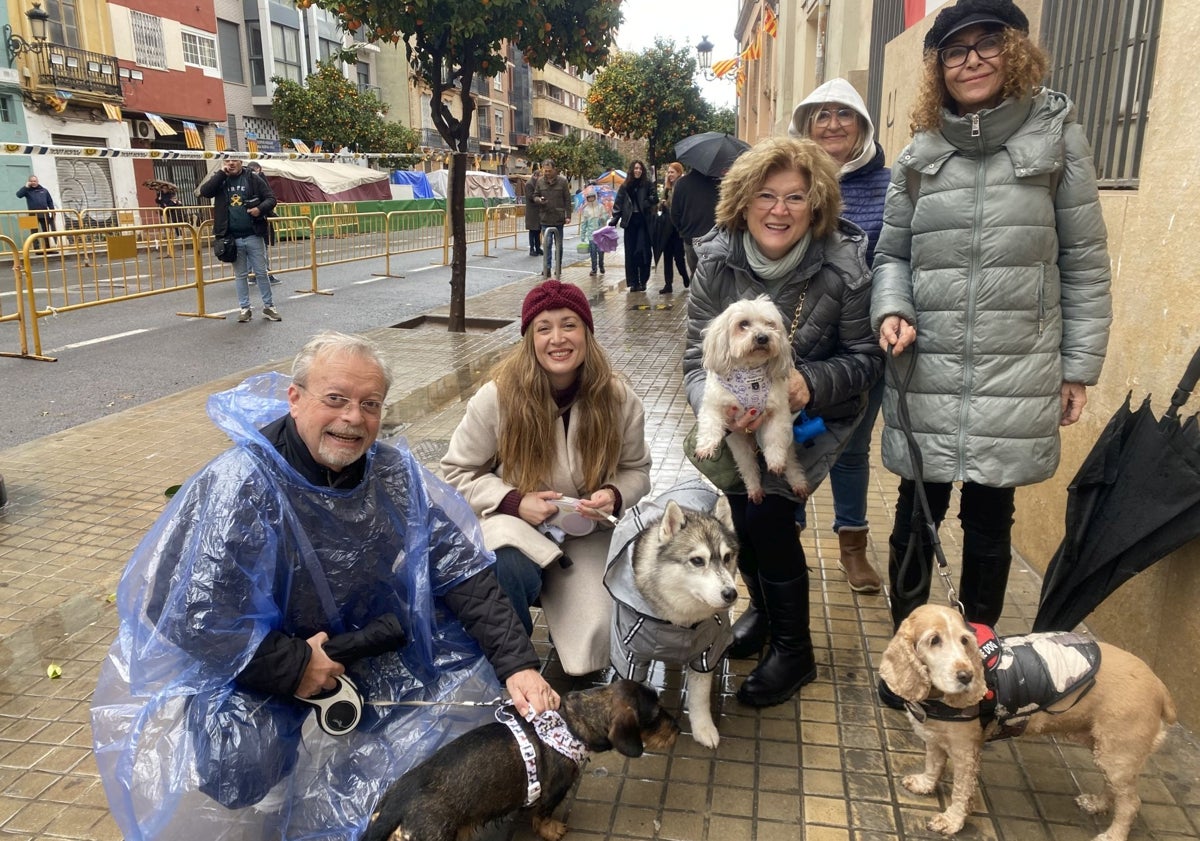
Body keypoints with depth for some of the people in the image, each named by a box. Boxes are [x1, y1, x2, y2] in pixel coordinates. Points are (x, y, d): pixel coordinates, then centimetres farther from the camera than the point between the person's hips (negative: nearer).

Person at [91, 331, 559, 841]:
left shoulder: (396, 475, -10)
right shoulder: (239, 486, -24)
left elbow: (463, 571, -11)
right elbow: (187, 613, -26)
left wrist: (517, 663, -19)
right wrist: (292, 666, -22)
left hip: (357, 642, 5)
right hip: (240, 665, -5)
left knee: (477, 659, -2)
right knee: (241, 765, -31)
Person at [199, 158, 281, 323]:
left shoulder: (253, 179, 2)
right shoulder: (220, 180, 6)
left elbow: (271, 199, 1)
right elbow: (204, 191, -10)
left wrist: (260, 208, -19)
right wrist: (221, 173, -12)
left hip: (254, 235, -1)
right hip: (233, 238, 1)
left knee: (261, 272, 6)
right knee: (240, 275, 9)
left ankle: (268, 306, 16)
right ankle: (245, 308, 17)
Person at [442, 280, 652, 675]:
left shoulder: (618, 399, -9)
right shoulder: (498, 396, -15)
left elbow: (636, 471, 5)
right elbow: (458, 472, -4)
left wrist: (614, 495, -18)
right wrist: (515, 502, -20)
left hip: (586, 531, 2)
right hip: (514, 523, -1)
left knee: (593, 646, -15)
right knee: (512, 574, -37)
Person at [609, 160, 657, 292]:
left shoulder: (648, 184, 4)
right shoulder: (625, 186, 9)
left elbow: (654, 198, -3)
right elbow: (618, 204, 7)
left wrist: (645, 204, -20)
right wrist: (613, 220, -1)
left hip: (644, 221, -2)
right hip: (630, 221, 2)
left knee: (643, 250, -5)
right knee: (630, 252, 2)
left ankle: (643, 281, 6)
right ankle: (633, 282, 8)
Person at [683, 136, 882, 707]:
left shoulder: (843, 269, -23)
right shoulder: (716, 261, -18)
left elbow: (864, 358, -11)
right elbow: (697, 359, -16)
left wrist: (811, 382, -32)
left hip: (812, 416, -3)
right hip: (738, 415, 3)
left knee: (768, 515, -15)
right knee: (742, 515, 7)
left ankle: (794, 653, 8)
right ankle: (762, 607, 40)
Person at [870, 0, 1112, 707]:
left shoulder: (1056, 134, 4)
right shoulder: (920, 155, 9)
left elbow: (1085, 262, 3)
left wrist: (1079, 365, 0)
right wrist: (891, 311, -7)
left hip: (1015, 379, -1)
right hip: (926, 376, 2)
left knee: (990, 523, 9)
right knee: (915, 519, 9)